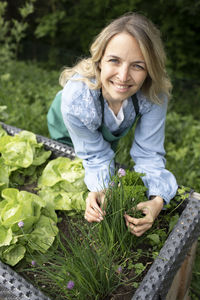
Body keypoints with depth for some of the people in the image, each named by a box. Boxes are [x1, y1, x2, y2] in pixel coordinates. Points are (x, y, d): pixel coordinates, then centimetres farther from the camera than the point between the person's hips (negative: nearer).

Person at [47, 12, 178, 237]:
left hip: (111, 134, 2)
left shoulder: (155, 94, -38)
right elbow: (95, 155, -31)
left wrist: (157, 201, -46)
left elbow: (149, 154, -30)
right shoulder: (75, 99, -45)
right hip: (67, 134, -1)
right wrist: (100, 190, -49)